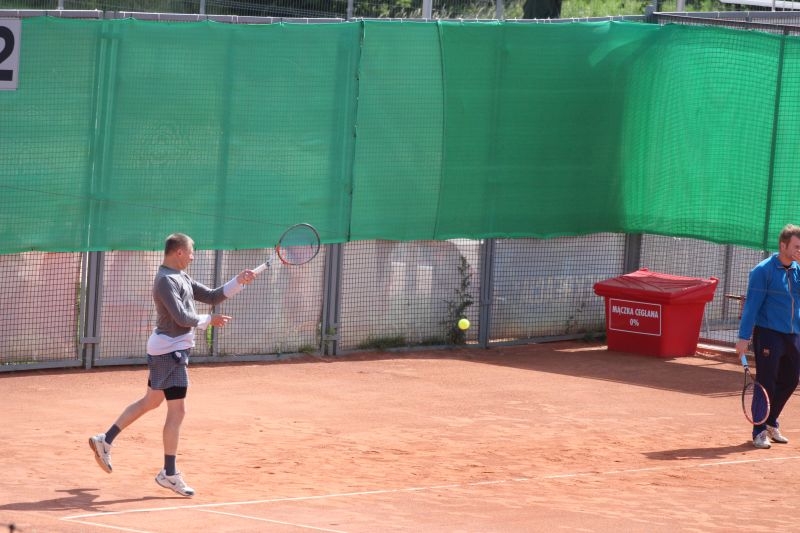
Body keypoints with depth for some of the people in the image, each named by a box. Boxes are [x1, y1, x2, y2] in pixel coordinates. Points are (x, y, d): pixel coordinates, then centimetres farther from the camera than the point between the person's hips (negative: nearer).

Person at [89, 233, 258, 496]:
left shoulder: (181, 278, 13)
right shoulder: (166, 281, -18)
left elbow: (212, 296, 13)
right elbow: (182, 318, -24)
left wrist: (239, 282, 2)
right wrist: (208, 320, -9)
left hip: (170, 349, 11)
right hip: (169, 349, -11)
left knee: (150, 400, 20)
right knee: (177, 410, -6)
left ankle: (105, 440, 25)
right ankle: (169, 473, -2)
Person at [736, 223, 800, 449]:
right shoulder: (763, 271, -10)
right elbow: (751, 305, -12)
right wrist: (744, 337, -16)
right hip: (768, 335, -6)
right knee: (766, 383, -4)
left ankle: (771, 423, 31)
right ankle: (760, 431, 5)